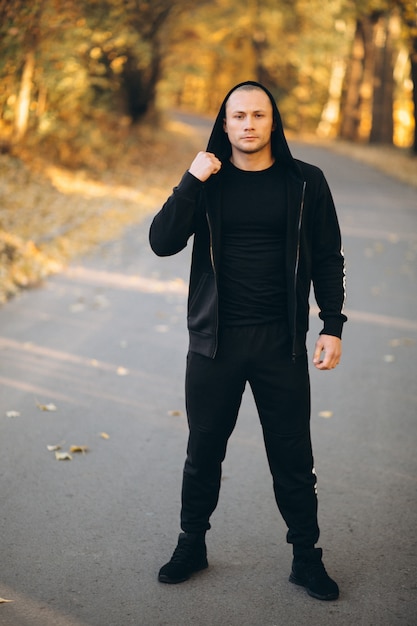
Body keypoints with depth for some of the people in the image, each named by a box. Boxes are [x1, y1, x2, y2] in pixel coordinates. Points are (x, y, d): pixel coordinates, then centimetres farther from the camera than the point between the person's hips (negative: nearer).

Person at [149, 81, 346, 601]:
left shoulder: (305, 183, 0)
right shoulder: (207, 181, 2)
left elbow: (328, 260, 4)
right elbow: (162, 243, -7)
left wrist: (332, 326, -3)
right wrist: (191, 182, -16)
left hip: (281, 343, -1)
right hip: (214, 342, 1)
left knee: (293, 456, 6)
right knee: (203, 451, 13)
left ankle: (306, 557, 21)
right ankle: (192, 545, 30)